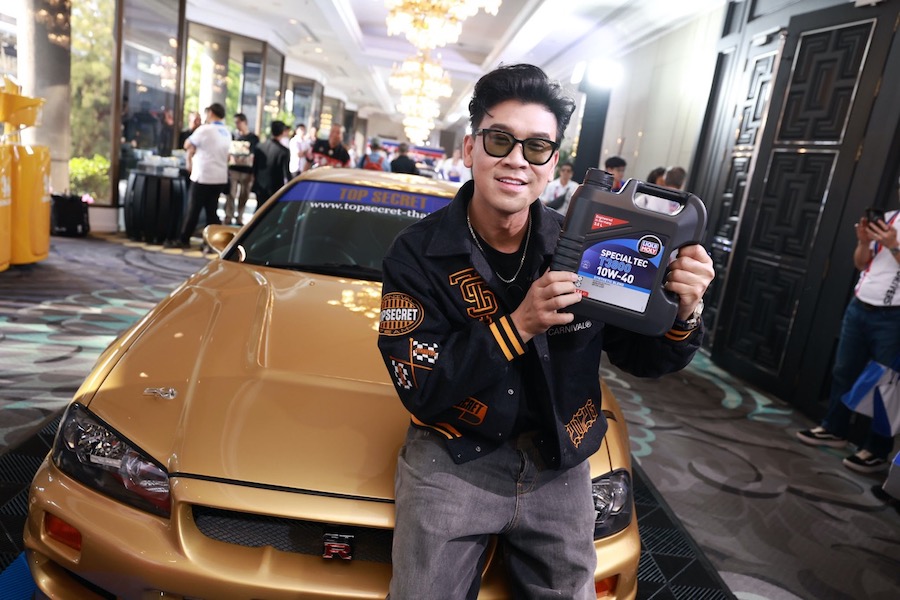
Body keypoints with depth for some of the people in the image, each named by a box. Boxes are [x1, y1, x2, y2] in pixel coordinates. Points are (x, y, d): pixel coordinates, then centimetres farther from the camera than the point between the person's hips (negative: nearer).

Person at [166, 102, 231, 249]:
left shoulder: (204, 129, -11)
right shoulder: (227, 133, 10)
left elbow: (187, 145, -1)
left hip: (203, 177, -6)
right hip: (220, 178, 6)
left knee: (193, 210, 2)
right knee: (212, 211, 9)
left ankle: (184, 240, 9)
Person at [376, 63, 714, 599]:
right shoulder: (418, 253, -15)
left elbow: (641, 359, 0)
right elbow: (419, 390, -19)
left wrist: (682, 315, -22)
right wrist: (516, 327, -30)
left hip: (560, 467, 3)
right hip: (453, 460, -2)